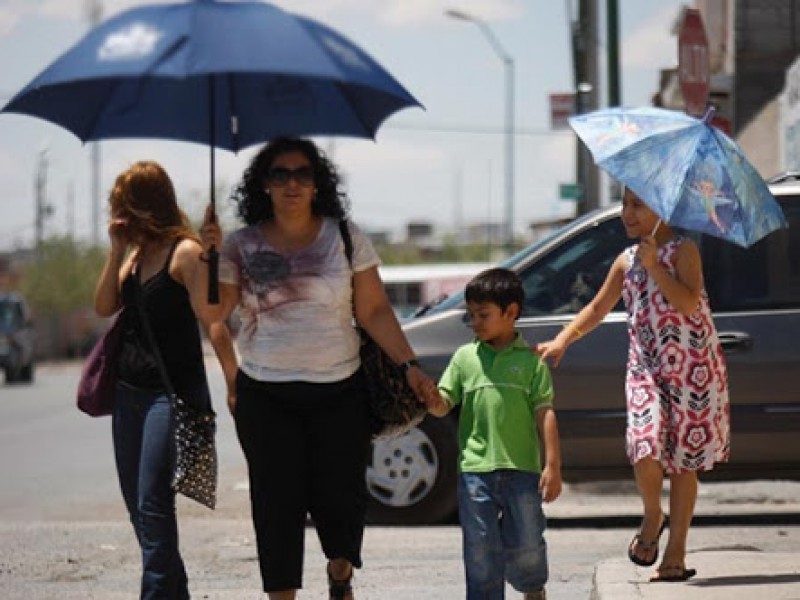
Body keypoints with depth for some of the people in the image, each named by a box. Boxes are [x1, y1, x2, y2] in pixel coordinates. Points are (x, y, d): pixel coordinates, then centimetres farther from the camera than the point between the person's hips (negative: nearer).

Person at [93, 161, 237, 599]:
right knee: (138, 505, 12)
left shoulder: (185, 252, -11)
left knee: (152, 504, -14)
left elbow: (211, 318, -16)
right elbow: (104, 307, 8)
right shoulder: (137, 252, 12)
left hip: (172, 392, -9)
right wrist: (116, 250, -1)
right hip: (129, 392, 9)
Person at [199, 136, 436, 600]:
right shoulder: (242, 246, 2)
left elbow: (375, 312, 2)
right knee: (277, 502, -3)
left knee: (341, 495, 1)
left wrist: (410, 365, -6)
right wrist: (208, 256, -15)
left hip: (339, 392, 0)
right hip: (266, 396, 0)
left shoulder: (345, 237, 2)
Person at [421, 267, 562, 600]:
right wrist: (432, 401, -18)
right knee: (481, 551, 0)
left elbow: (545, 413, 0)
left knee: (526, 545, 7)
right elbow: (444, 404, 7)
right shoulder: (465, 357, 8)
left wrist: (552, 466, -4)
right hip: (475, 469, 1)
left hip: (522, 468, -1)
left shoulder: (530, 359, 2)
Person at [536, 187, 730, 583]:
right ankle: (652, 517, 12)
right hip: (645, 368, 3)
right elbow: (598, 308, 16)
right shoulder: (626, 261, 11)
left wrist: (654, 265, -19)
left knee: (683, 460, 2)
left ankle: (675, 553, 9)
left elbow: (688, 302, -18)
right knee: (646, 448, -17)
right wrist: (562, 341, 4)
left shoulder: (683, 250, -4)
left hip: (692, 368, -3)